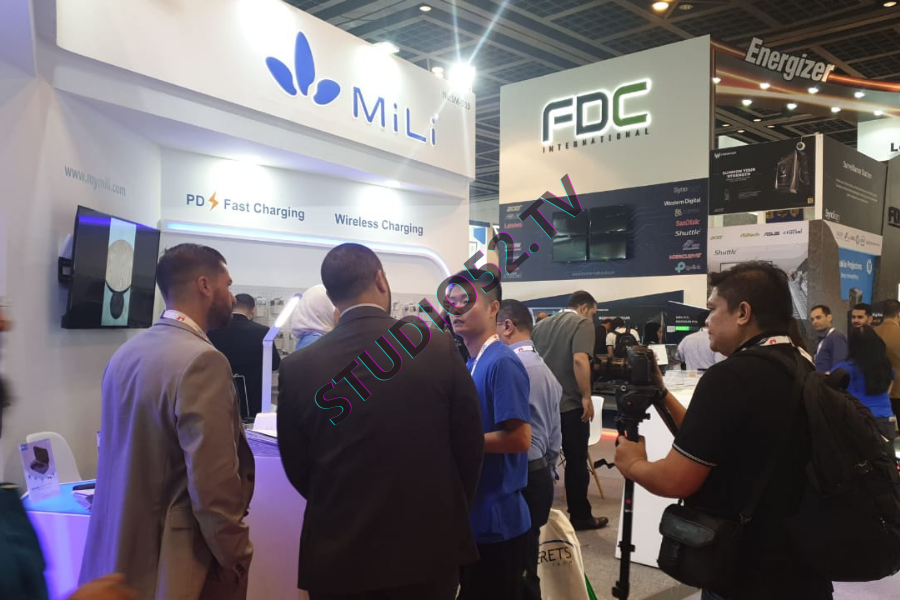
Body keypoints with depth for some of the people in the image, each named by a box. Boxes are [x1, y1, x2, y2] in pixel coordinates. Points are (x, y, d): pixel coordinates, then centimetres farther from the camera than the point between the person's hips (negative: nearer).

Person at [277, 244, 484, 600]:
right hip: (429, 547, 0)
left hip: (339, 554, 0)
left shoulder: (298, 368, -9)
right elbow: (469, 446, -3)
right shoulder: (439, 348, -11)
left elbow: (298, 469, 1)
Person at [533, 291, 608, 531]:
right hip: (570, 403, -6)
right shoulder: (582, 323, -9)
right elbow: (579, 360, -24)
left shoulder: (542, 324, 13)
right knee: (576, 461, 5)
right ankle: (580, 516, 13)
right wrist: (586, 396, -19)